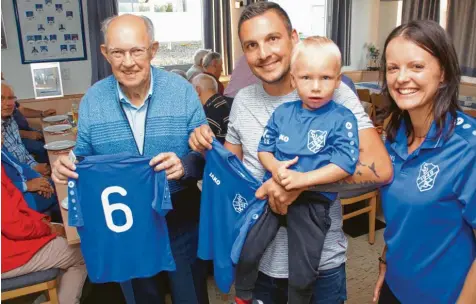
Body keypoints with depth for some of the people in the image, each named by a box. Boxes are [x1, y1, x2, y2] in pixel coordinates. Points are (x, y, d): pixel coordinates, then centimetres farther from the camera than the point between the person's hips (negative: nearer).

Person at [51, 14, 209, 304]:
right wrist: (68, 166, -18)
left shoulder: (182, 91, -11)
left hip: (180, 216, -1)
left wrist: (185, 165, -29)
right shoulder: (92, 100, -5)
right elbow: (85, 158, 4)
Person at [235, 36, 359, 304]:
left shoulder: (342, 119, -8)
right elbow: (264, 148, 8)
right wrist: (275, 168, -14)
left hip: (314, 200, -3)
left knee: (303, 275, 8)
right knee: (246, 253, 3)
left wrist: (303, 179, -24)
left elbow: (345, 164, -16)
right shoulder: (282, 113, 4)